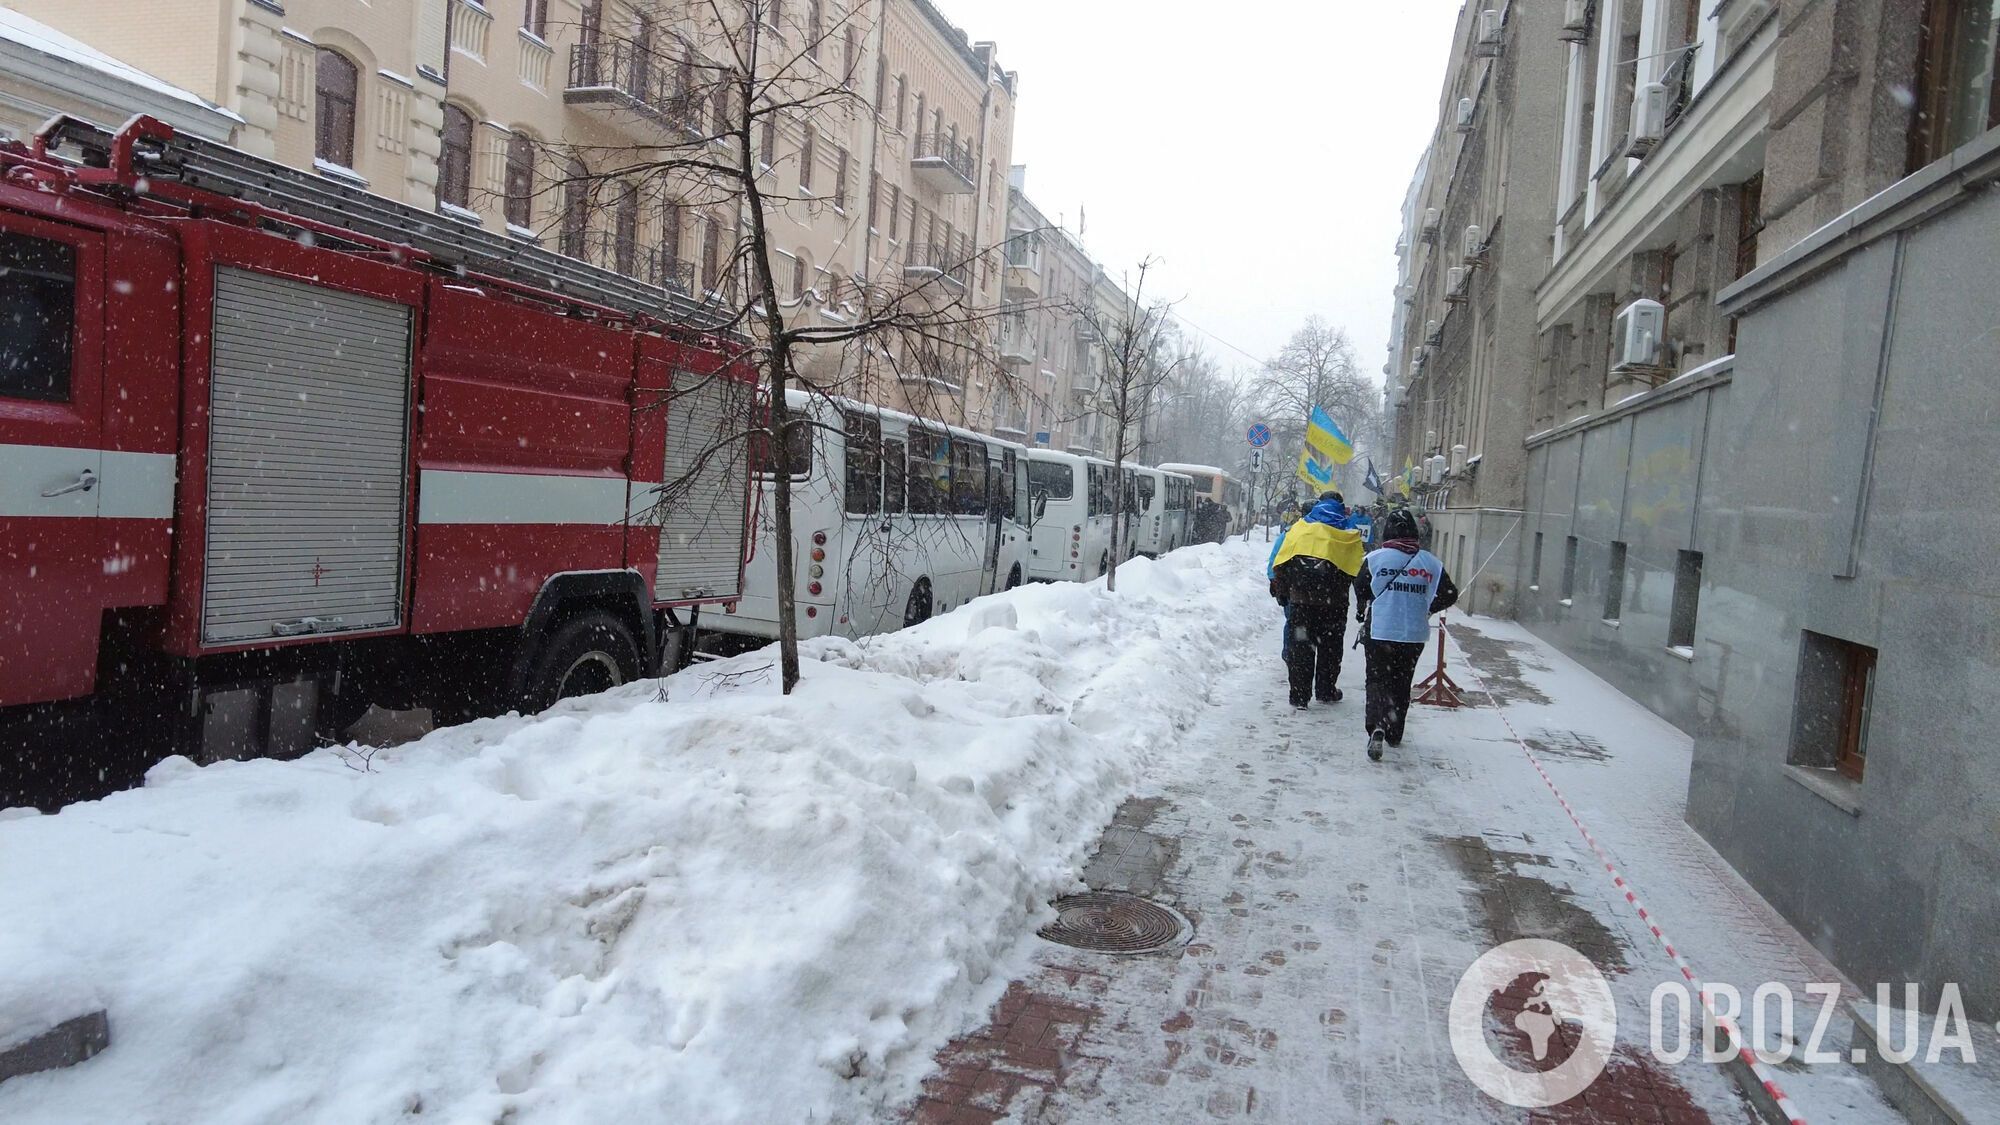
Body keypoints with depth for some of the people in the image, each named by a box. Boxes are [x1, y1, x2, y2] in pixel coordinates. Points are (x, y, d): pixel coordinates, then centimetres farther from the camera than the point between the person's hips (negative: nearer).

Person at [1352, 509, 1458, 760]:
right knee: (1401, 683, 18)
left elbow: (1360, 590, -2)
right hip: (1414, 635, 2)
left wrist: (1361, 611, 19)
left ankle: (1377, 727, -18)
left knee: (1378, 680, 5)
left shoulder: (1374, 558, -8)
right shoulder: (1430, 562, -2)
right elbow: (1449, 594, 2)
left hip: (1379, 632, -2)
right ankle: (1395, 734, 28)